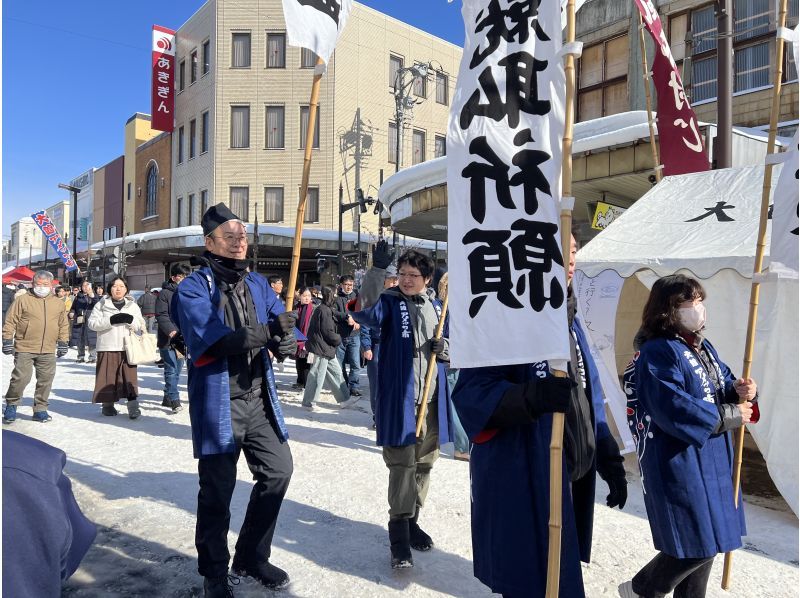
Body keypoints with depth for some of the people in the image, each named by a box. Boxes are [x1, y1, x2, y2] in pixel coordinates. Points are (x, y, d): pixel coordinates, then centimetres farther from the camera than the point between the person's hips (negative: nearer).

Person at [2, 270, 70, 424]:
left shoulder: (58, 304, 11)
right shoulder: (22, 300, 0)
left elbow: (64, 325, 16)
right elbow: (10, 321, 0)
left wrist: (63, 342, 11)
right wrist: (7, 340, -4)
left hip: (48, 351, 3)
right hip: (24, 349, -3)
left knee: (46, 380, 6)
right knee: (21, 378, -5)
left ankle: (40, 409, 18)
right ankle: (11, 406, 17)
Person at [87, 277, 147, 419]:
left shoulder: (133, 306, 14)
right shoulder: (102, 304, 7)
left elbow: (140, 326, 7)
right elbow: (92, 323, -4)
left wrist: (130, 319, -13)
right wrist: (111, 320, -17)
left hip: (128, 348, 1)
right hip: (107, 348, -1)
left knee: (130, 376, -6)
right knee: (108, 377, 4)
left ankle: (133, 406, -7)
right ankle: (108, 404, 20)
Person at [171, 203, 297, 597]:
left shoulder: (258, 284, 9)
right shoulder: (193, 288, -9)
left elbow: (282, 326, 0)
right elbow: (211, 339, -24)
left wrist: (286, 342, -24)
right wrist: (266, 333, -30)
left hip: (259, 399, 6)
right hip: (218, 402, -5)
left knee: (278, 469, 10)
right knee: (218, 487, 5)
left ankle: (251, 557, 31)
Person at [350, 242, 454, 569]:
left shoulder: (437, 308, 13)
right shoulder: (390, 301, -2)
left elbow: (453, 353, 19)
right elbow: (365, 311, -26)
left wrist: (444, 347, -6)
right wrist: (377, 269, -34)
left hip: (431, 401, 5)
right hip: (398, 399, -5)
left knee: (423, 465, 14)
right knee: (402, 464, -6)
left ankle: (411, 521, 30)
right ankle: (399, 532, 5)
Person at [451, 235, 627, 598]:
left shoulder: (568, 319, 11)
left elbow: (589, 396, 17)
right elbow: (470, 392, -22)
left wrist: (608, 458, 15)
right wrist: (532, 396, -37)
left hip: (570, 479, 8)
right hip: (520, 481, -8)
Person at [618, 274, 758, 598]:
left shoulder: (703, 347, 12)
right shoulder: (658, 353, -19)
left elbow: (723, 386, 17)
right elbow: (674, 410, -26)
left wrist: (741, 391, -7)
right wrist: (731, 416, -17)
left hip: (713, 461, 9)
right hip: (679, 465, -9)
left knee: (707, 541, 19)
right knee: (695, 546, -1)